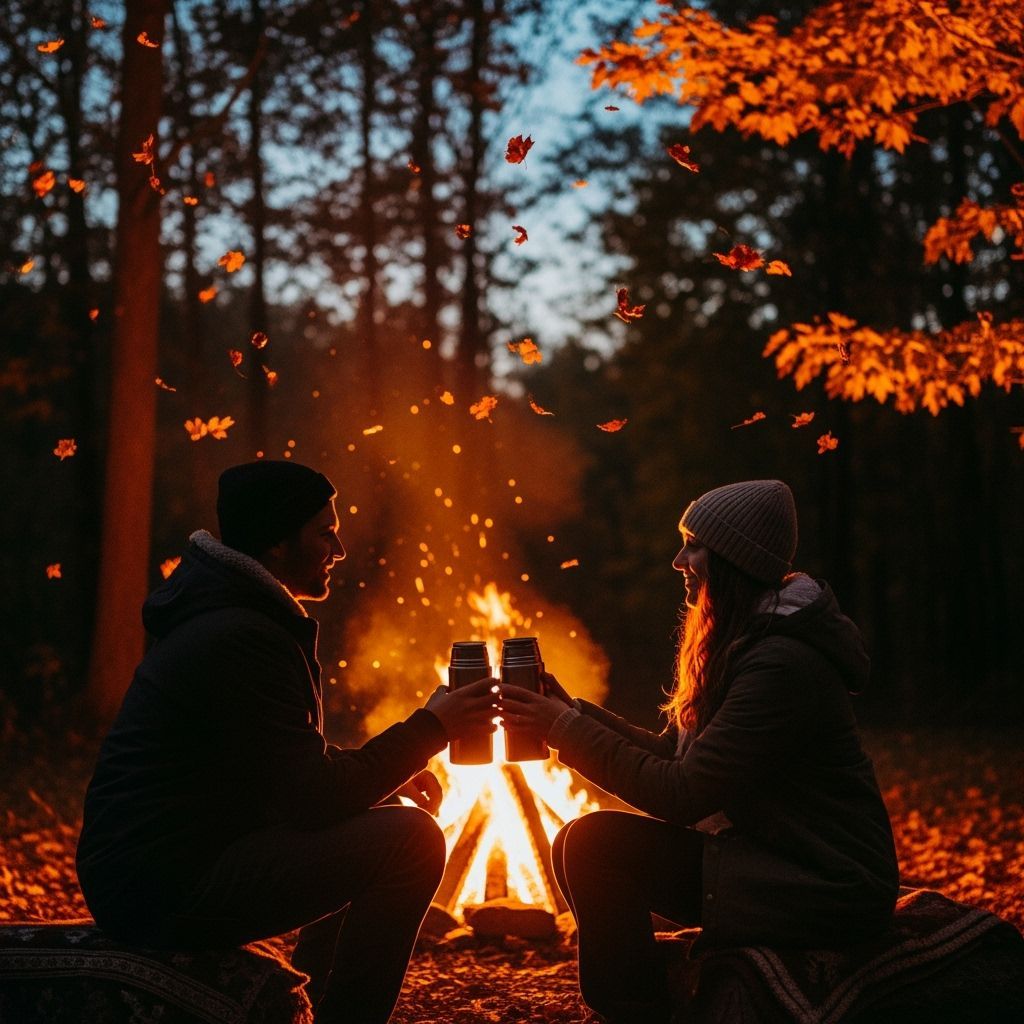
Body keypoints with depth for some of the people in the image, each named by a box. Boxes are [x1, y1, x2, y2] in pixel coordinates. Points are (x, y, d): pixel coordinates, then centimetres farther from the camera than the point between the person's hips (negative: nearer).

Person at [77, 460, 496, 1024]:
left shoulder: (221, 614, 13)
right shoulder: (244, 640, -19)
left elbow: (294, 764, 21)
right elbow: (313, 799, -19)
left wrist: (389, 774, 8)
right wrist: (431, 726, -11)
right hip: (170, 888, -11)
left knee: (371, 825, 23)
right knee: (410, 838, -16)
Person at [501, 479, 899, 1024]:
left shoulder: (783, 664, -23)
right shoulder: (740, 644, 8)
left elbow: (681, 795, -24)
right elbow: (671, 752, 10)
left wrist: (566, 730, -19)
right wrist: (574, 712, -1)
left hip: (821, 893, -9)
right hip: (755, 852, 9)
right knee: (587, 843, -5)